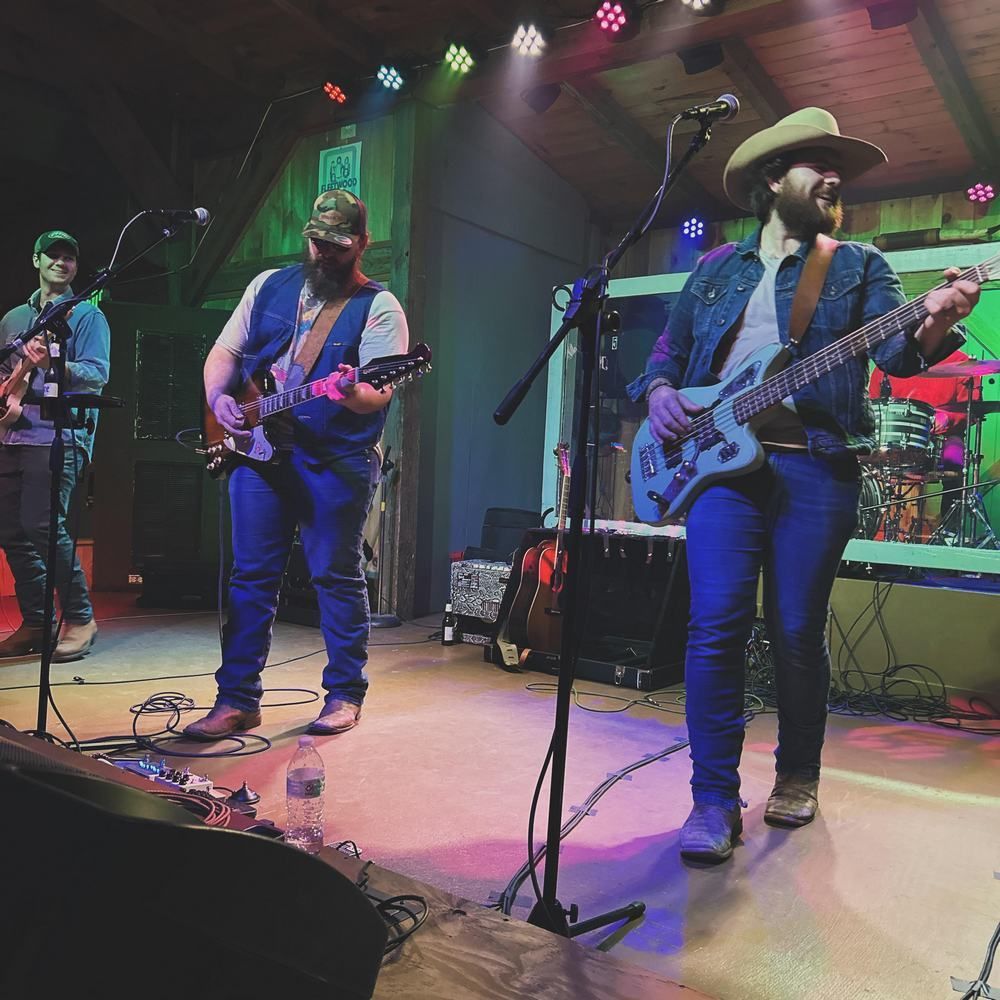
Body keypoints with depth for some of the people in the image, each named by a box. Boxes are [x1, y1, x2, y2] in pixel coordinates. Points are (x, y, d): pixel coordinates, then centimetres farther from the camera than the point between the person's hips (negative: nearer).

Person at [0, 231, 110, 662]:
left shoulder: (87, 315, 3)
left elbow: (98, 375, -9)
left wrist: (54, 365, -26)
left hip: (58, 435, -7)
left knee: (43, 525, -17)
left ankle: (80, 619, -6)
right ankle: (35, 622, 16)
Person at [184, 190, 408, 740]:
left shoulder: (378, 307, 0)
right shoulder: (269, 285, 13)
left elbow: (379, 392, -11)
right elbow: (225, 352, 15)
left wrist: (354, 395, -33)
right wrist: (219, 398, -4)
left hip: (336, 462, -4)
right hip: (258, 450, 4)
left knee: (336, 576, 2)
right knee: (251, 576, 5)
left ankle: (345, 694, 17)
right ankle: (237, 699, 14)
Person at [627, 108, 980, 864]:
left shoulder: (859, 266, 13)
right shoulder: (716, 268, 18)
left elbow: (895, 350, -3)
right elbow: (668, 352, 20)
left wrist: (932, 327, -25)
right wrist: (660, 392, -3)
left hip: (818, 466, 0)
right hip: (719, 456, 1)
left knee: (798, 632, 2)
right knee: (716, 624, -9)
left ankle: (798, 775, 25)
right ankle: (715, 799, 2)